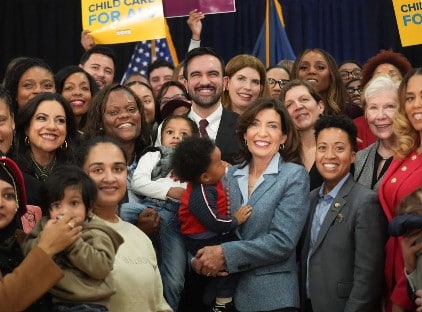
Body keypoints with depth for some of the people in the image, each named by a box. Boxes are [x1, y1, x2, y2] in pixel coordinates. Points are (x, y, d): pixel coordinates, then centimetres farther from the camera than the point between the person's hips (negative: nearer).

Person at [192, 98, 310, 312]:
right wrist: (200, 260, -11)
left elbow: (282, 241, -14)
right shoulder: (229, 175, 8)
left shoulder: (295, 176, -5)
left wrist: (225, 254, -17)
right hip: (224, 294, 4)